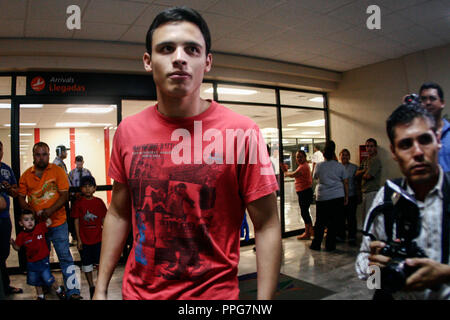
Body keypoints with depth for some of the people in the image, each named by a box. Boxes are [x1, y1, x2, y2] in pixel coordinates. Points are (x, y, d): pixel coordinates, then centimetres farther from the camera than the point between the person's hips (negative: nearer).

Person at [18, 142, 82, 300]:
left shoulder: (57, 171, -5)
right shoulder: (26, 175, 5)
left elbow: (64, 195, -9)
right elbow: (21, 196, 9)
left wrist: (50, 211, -21)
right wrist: (30, 211, -9)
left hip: (57, 222, -3)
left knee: (65, 256, -4)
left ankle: (72, 291, 0)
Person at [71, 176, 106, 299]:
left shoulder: (99, 202, -1)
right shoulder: (78, 203, -4)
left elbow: (104, 220, 5)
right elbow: (76, 222, -2)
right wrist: (78, 239, -4)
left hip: (98, 239, 0)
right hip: (84, 240, 0)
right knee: (87, 264, 10)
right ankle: (91, 286, 26)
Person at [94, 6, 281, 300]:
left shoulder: (241, 132, -17)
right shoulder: (128, 132, -4)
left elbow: (267, 227, -12)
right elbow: (118, 214, 5)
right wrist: (100, 290, 7)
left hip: (212, 292, -3)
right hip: (137, 291, 4)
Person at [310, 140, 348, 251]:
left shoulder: (319, 166, 0)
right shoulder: (340, 166, 1)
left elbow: (315, 177, 16)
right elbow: (345, 182, 4)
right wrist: (346, 196, 11)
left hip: (322, 197, 0)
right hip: (338, 197, 0)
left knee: (320, 222, 8)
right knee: (333, 222, 6)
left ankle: (316, 244, 15)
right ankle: (330, 245, 11)